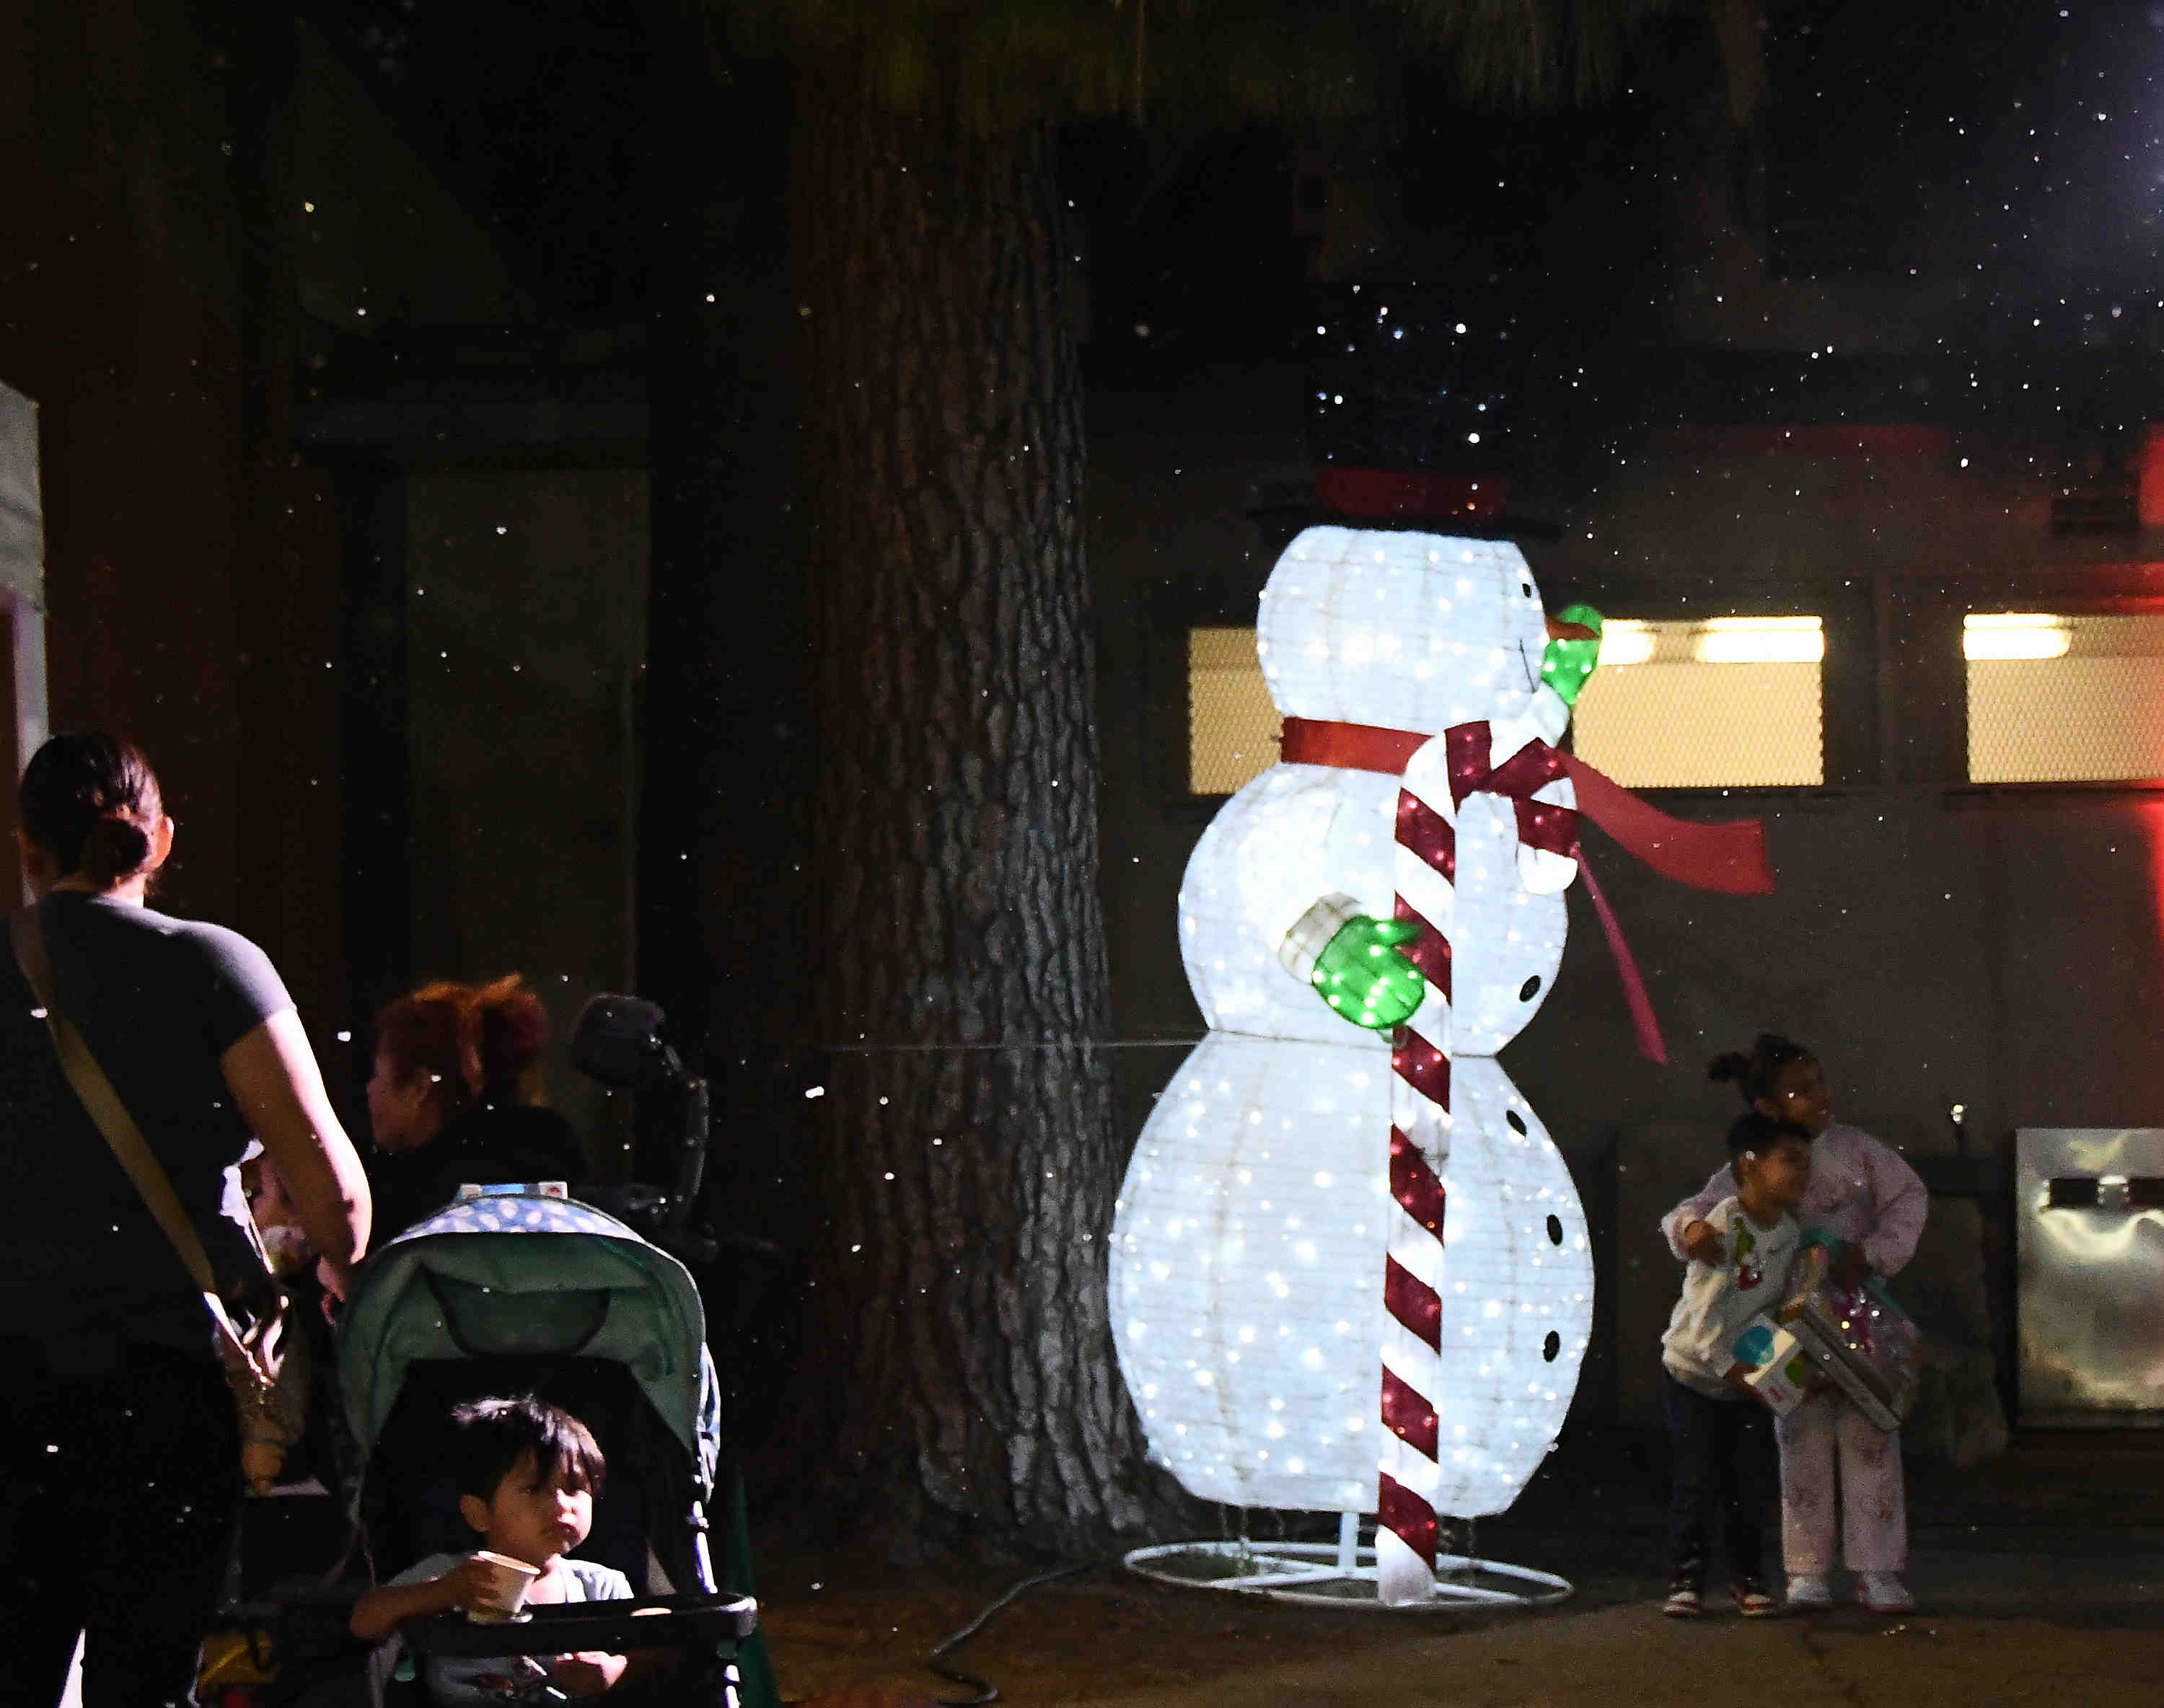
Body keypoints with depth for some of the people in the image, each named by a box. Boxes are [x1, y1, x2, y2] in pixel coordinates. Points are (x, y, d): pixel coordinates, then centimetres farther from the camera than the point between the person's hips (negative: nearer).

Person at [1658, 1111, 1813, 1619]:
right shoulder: (1723, 1225, -22)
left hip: (1750, 1376, 5)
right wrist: (1726, 1366, -25)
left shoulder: (1790, 1234, -1)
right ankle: (1686, 1579, 4)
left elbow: (1782, 1304, 8)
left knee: (1751, 1481, 3)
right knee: (1696, 1480, -6)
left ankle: (1747, 1577, 17)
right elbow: (1705, 1308, -24)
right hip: (1695, 1369, -5)